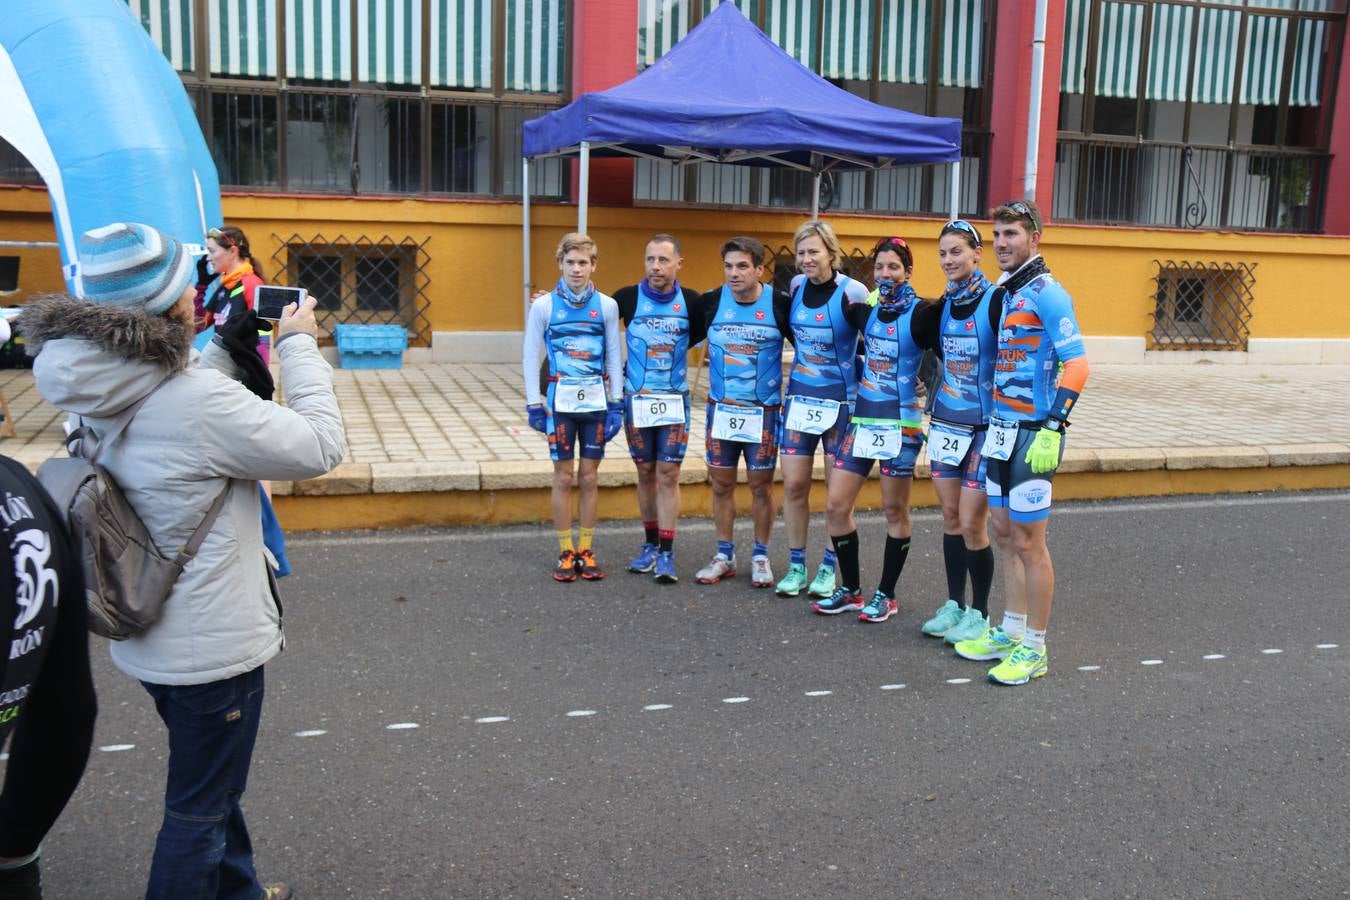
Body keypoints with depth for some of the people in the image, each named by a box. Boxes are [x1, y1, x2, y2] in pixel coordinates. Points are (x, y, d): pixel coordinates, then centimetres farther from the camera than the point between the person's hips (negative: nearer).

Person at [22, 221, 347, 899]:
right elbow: (320, 448, -20)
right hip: (211, 644, -9)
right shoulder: (199, 401, -30)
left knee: (213, 784, 28)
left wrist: (231, 345, 7)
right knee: (199, 809, 11)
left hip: (148, 636, 9)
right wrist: (297, 345, -12)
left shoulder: (95, 382, -4)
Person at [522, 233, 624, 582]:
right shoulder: (544, 305, -1)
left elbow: (614, 356, 6)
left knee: (590, 478, 7)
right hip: (560, 400, -1)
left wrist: (616, 403, 2)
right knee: (563, 478, 3)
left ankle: (586, 551, 17)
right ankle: (566, 553, 13)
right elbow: (531, 356, 2)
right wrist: (534, 403, -2)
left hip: (596, 400, 1)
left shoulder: (607, 305, 2)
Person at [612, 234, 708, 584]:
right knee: (646, 473, 10)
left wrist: (672, 349, 3)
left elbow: (702, 332, 11)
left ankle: (667, 554, 1)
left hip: (674, 401, -1)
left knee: (668, 475, -3)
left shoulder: (691, 301, -4)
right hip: (636, 399, 1)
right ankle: (650, 544, 23)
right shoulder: (628, 297, -4)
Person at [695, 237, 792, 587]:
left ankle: (760, 556, 20)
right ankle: (724, 555, 22)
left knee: (761, 485, 5)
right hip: (721, 409, 2)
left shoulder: (779, 304, -9)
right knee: (721, 483, 8)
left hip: (764, 411, -2)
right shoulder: (711, 302, -4)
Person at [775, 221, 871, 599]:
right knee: (793, 484, 3)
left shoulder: (852, 293, -12)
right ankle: (796, 566, 14)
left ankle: (829, 568, 17)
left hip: (840, 401, -4)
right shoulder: (795, 286, 4)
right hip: (800, 397, 4)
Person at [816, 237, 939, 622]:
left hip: (901, 422, -6)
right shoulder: (867, 307, 7)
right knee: (836, 505, 4)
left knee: (894, 510, 6)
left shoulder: (921, 312, -10)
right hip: (862, 417, 6)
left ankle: (886, 595, 20)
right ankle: (851, 590, 18)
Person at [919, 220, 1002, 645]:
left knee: (971, 523, -3)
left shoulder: (996, 301, -12)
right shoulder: (944, 303, 8)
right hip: (945, 423, 7)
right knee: (950, 517, 12)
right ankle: (954, 604, 24)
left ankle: (979, 612, 13)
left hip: (984, 428, -6)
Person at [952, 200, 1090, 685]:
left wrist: (1052, 430, -24)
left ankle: (1033, 647, 12)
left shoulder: (1046, 294, -13)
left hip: (1033, 435, -8)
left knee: (1028, 542, 0)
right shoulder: (1003, 291, 12)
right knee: (1004, 533, 15)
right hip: (1001, 429, 8)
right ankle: (1011, 630, 28)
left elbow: (1077, 364, -19)